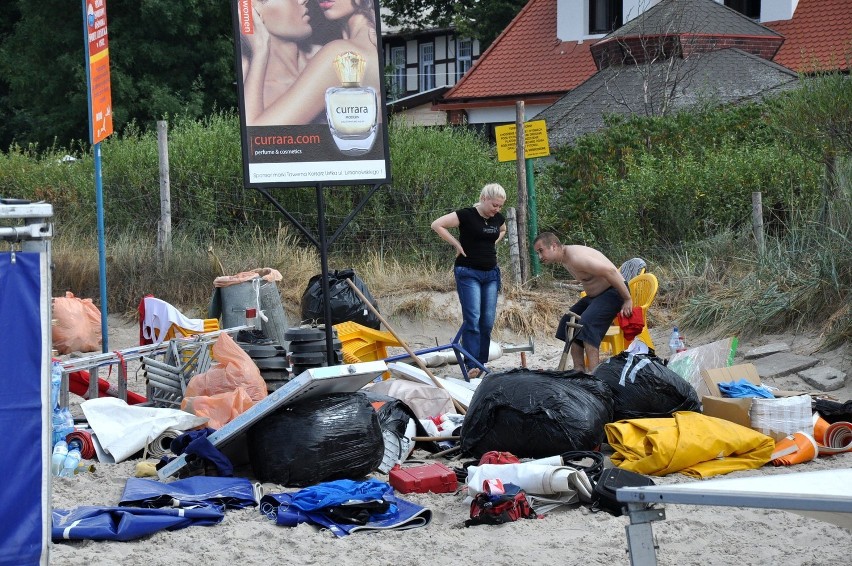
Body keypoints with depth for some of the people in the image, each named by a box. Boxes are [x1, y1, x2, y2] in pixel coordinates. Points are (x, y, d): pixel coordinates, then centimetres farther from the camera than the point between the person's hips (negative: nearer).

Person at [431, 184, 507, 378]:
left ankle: (482, 362, 15)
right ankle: (472, 365, -11)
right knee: (472, 319, -11)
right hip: (468, 273, -6)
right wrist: (457, 244, -12)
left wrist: (492, 243, 13)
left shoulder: (497, 218, 7)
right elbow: (437, 225, -14)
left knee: (488, 321, 6)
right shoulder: (467, 215, -13)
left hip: (491, 273, 6)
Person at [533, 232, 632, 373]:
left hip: (613, 291, -11)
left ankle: (593, 372, -31)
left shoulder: (575, 257, -28)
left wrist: (628, 300, -28)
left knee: (587, 323, -28)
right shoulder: (564, 259, 5)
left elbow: (610, 271, -31)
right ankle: (579, 369, 9)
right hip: (595, 294, 11)